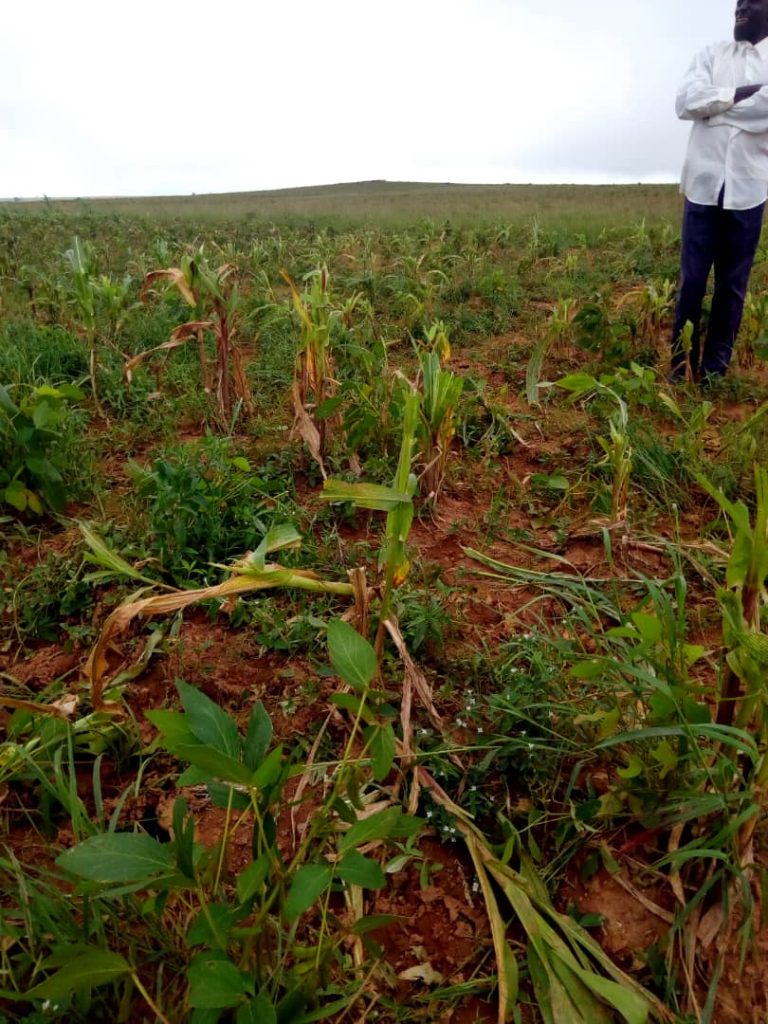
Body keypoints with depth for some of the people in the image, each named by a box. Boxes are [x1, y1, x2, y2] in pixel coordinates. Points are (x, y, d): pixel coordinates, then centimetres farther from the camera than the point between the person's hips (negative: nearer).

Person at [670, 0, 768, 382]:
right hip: (703, 183, 1)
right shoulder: (711, 54, 11)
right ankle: (680, 368, 6)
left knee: (733, 284, 2)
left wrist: (715, 103, -5)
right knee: (691, 280, -1)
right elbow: (685, 103, -5)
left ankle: (714, 371, 9)